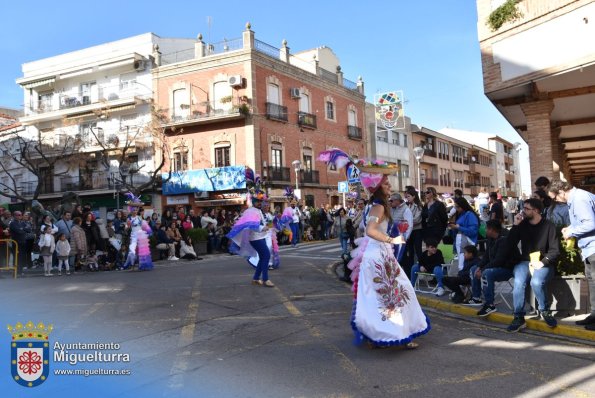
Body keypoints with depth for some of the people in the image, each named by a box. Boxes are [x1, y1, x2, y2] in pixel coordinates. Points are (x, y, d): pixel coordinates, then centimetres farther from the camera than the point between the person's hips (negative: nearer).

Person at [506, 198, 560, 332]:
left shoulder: (548, 226, -3)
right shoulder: (523, 224, 7)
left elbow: (555, 250, -5)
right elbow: (510, 244, 0)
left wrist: (542, 262, -18)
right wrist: (515, 225, -8)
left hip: (544, 263, -3)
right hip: (525, 262, 3)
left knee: (536, 282, -33)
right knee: (518, 282, -28)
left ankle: (545, 311, -5)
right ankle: (519, 317, -19)